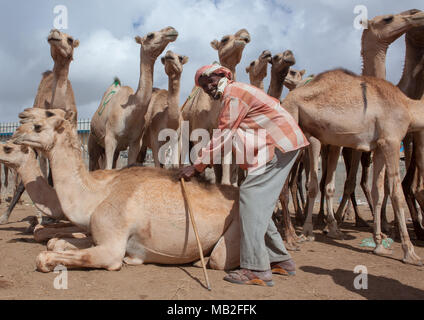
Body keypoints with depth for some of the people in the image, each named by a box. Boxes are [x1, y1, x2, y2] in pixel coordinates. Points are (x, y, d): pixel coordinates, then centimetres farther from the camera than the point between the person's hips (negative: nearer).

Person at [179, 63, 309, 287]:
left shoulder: (234, 95, -10)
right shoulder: (237, 92, 22)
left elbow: (224, 136, -15)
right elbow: (227, 136, 21)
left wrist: (197, 165, -12)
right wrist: (206, 161, 15)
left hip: (278, 144, -10)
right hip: (282, 143, 10)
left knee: (252, 195, -15)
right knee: (260, 202, 10)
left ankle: (256, 269, -18)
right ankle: (280, 260, 16)